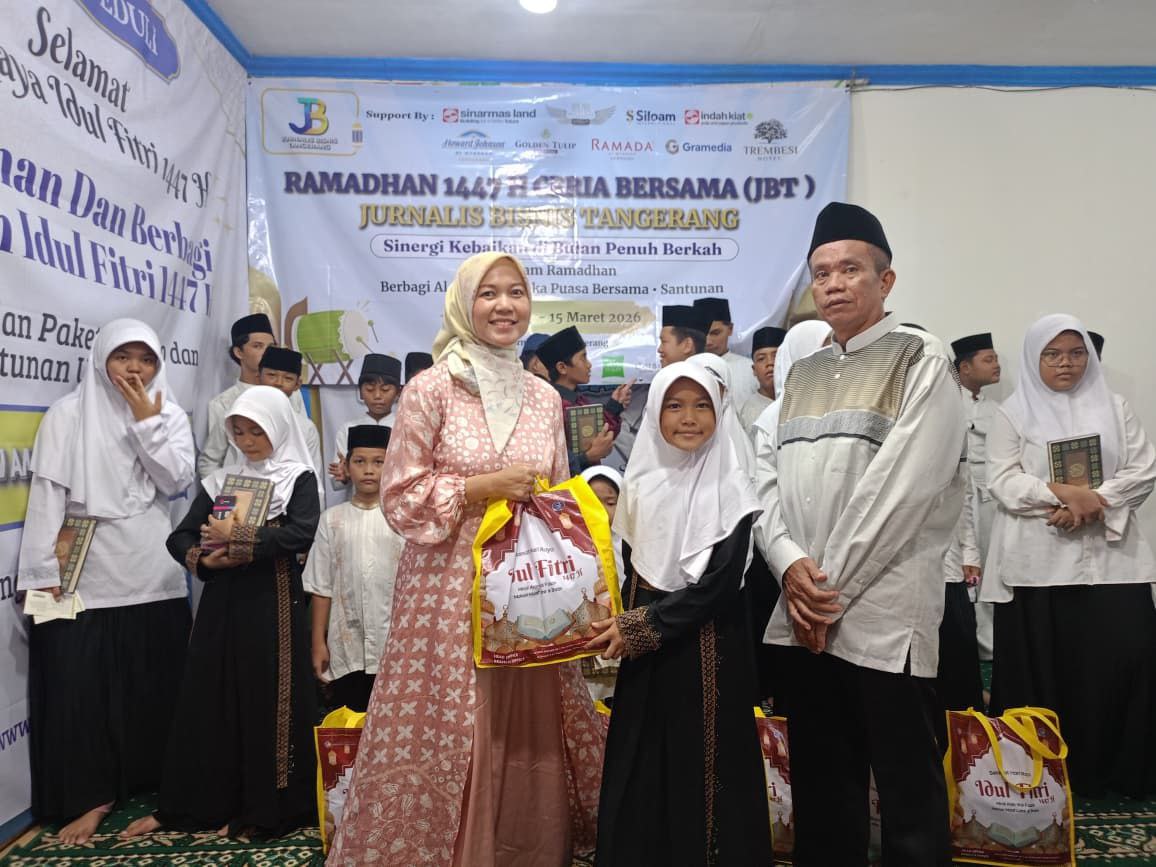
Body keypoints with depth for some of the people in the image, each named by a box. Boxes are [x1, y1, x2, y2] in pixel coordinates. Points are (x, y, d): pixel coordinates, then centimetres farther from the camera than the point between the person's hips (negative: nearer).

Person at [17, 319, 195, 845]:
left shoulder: (171, 416, 7)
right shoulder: (67, 415, 0)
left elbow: (177, 481, -5)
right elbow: (47, 494, -5)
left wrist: (146, 420, -10)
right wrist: (41, 573, -11)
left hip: (153, 573, 2)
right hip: (85, 572, -2)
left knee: (154, 680, 9)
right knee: (79, 682, 1)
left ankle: (154, 779, 26)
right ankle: (90, 794, 15)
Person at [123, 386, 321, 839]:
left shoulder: (299, 479, -1)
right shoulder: (220, 480, 12)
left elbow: (301, 534, -17)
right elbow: (179, 538, 8)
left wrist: (238, 538, -17)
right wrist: (203, 559, -12)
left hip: (273, 603, -4)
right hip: (222, 602, 4)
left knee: (268, 704, 2)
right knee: (206, 700, 9)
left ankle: (261, 809, 15)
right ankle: (189, 803, 23)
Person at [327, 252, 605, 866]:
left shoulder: (545, 397, 10)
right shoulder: (432, 388, -4)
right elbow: (400, 498, -6)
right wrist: (485, 485, -13)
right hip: (448, 587, -4)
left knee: (528, 733, 9)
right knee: (446, 733, 2)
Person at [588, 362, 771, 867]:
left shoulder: (729, 489, -8)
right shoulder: (640, 482, 6)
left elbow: (720, 584, -14)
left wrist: (640, 626, -14)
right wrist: (623, 625, -1)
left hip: (706, 650, -4)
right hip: (644, 652, 4)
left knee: (701, 770, 4)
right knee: (641, 771, 11)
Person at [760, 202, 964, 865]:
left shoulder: (922, 361, -3)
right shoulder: (802, 373, 15)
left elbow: (903, 487, -12)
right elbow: (771, 477, 9)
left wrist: (835, 588, -12)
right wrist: (791, 564, -8)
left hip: (886, 615, -5)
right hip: (805, 614, 6)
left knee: (909, 792, 5)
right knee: (820, 786, 15)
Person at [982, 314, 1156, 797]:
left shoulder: (1113, 407, 14)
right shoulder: (1013, 413, 7)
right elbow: (1003, 481, -3)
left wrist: (1093, 501, -12)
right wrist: (1062, 493, -19)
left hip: (1110, 557, 2)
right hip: (1037, 563, -2)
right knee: (1041, 669, 0)